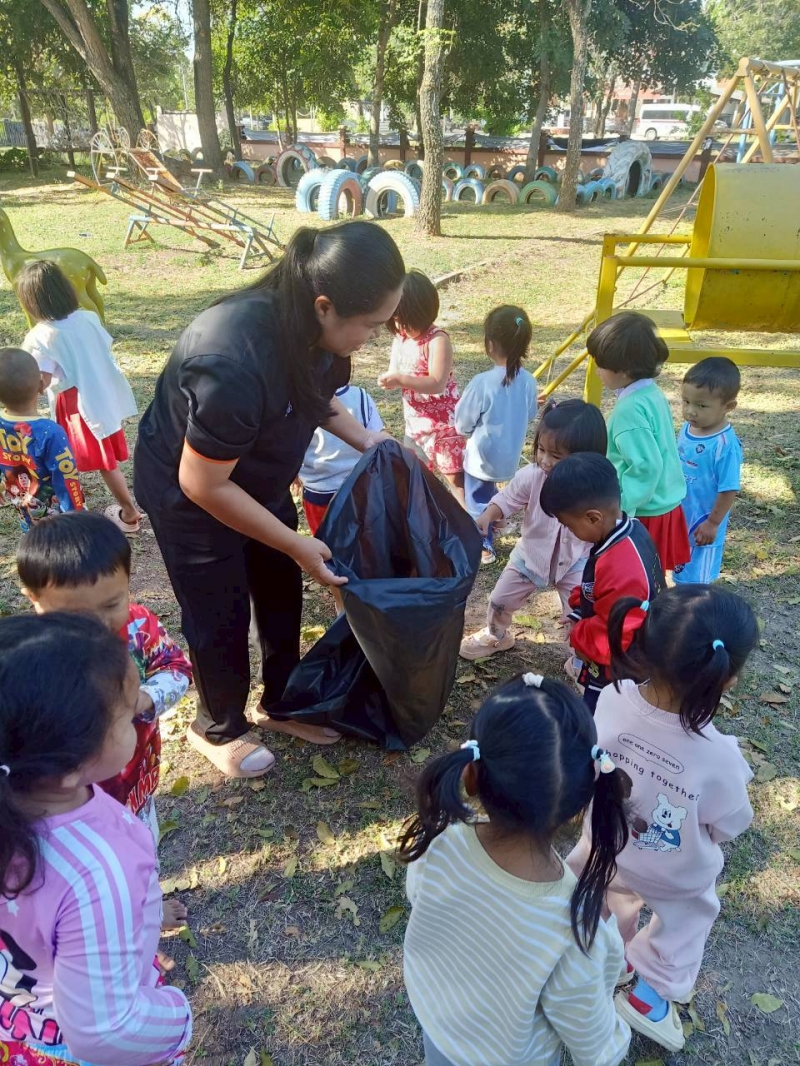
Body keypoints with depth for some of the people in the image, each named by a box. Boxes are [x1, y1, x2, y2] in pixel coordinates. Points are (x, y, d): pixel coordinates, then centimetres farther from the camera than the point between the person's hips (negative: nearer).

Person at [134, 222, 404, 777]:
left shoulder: (306, 326, -17)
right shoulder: (235, 365, -41)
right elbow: (202, 484, -30)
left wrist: (366, 438, -8)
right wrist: (296, 543, -23)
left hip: (258, 479, 7)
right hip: (188, 493, -7)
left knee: (282, 592, 16)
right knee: (221, 617, 7)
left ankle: (281, 703, 39)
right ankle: (219, 728, 34)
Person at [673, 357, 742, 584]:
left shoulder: (725, 445, -27)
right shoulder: (687, 429, -5)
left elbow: (729, 489, -21)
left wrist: (712, 523, -16)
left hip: (703, 524, -7)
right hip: (679, 518, 7)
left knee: (697, 581, 10)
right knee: (682, 573, 25)